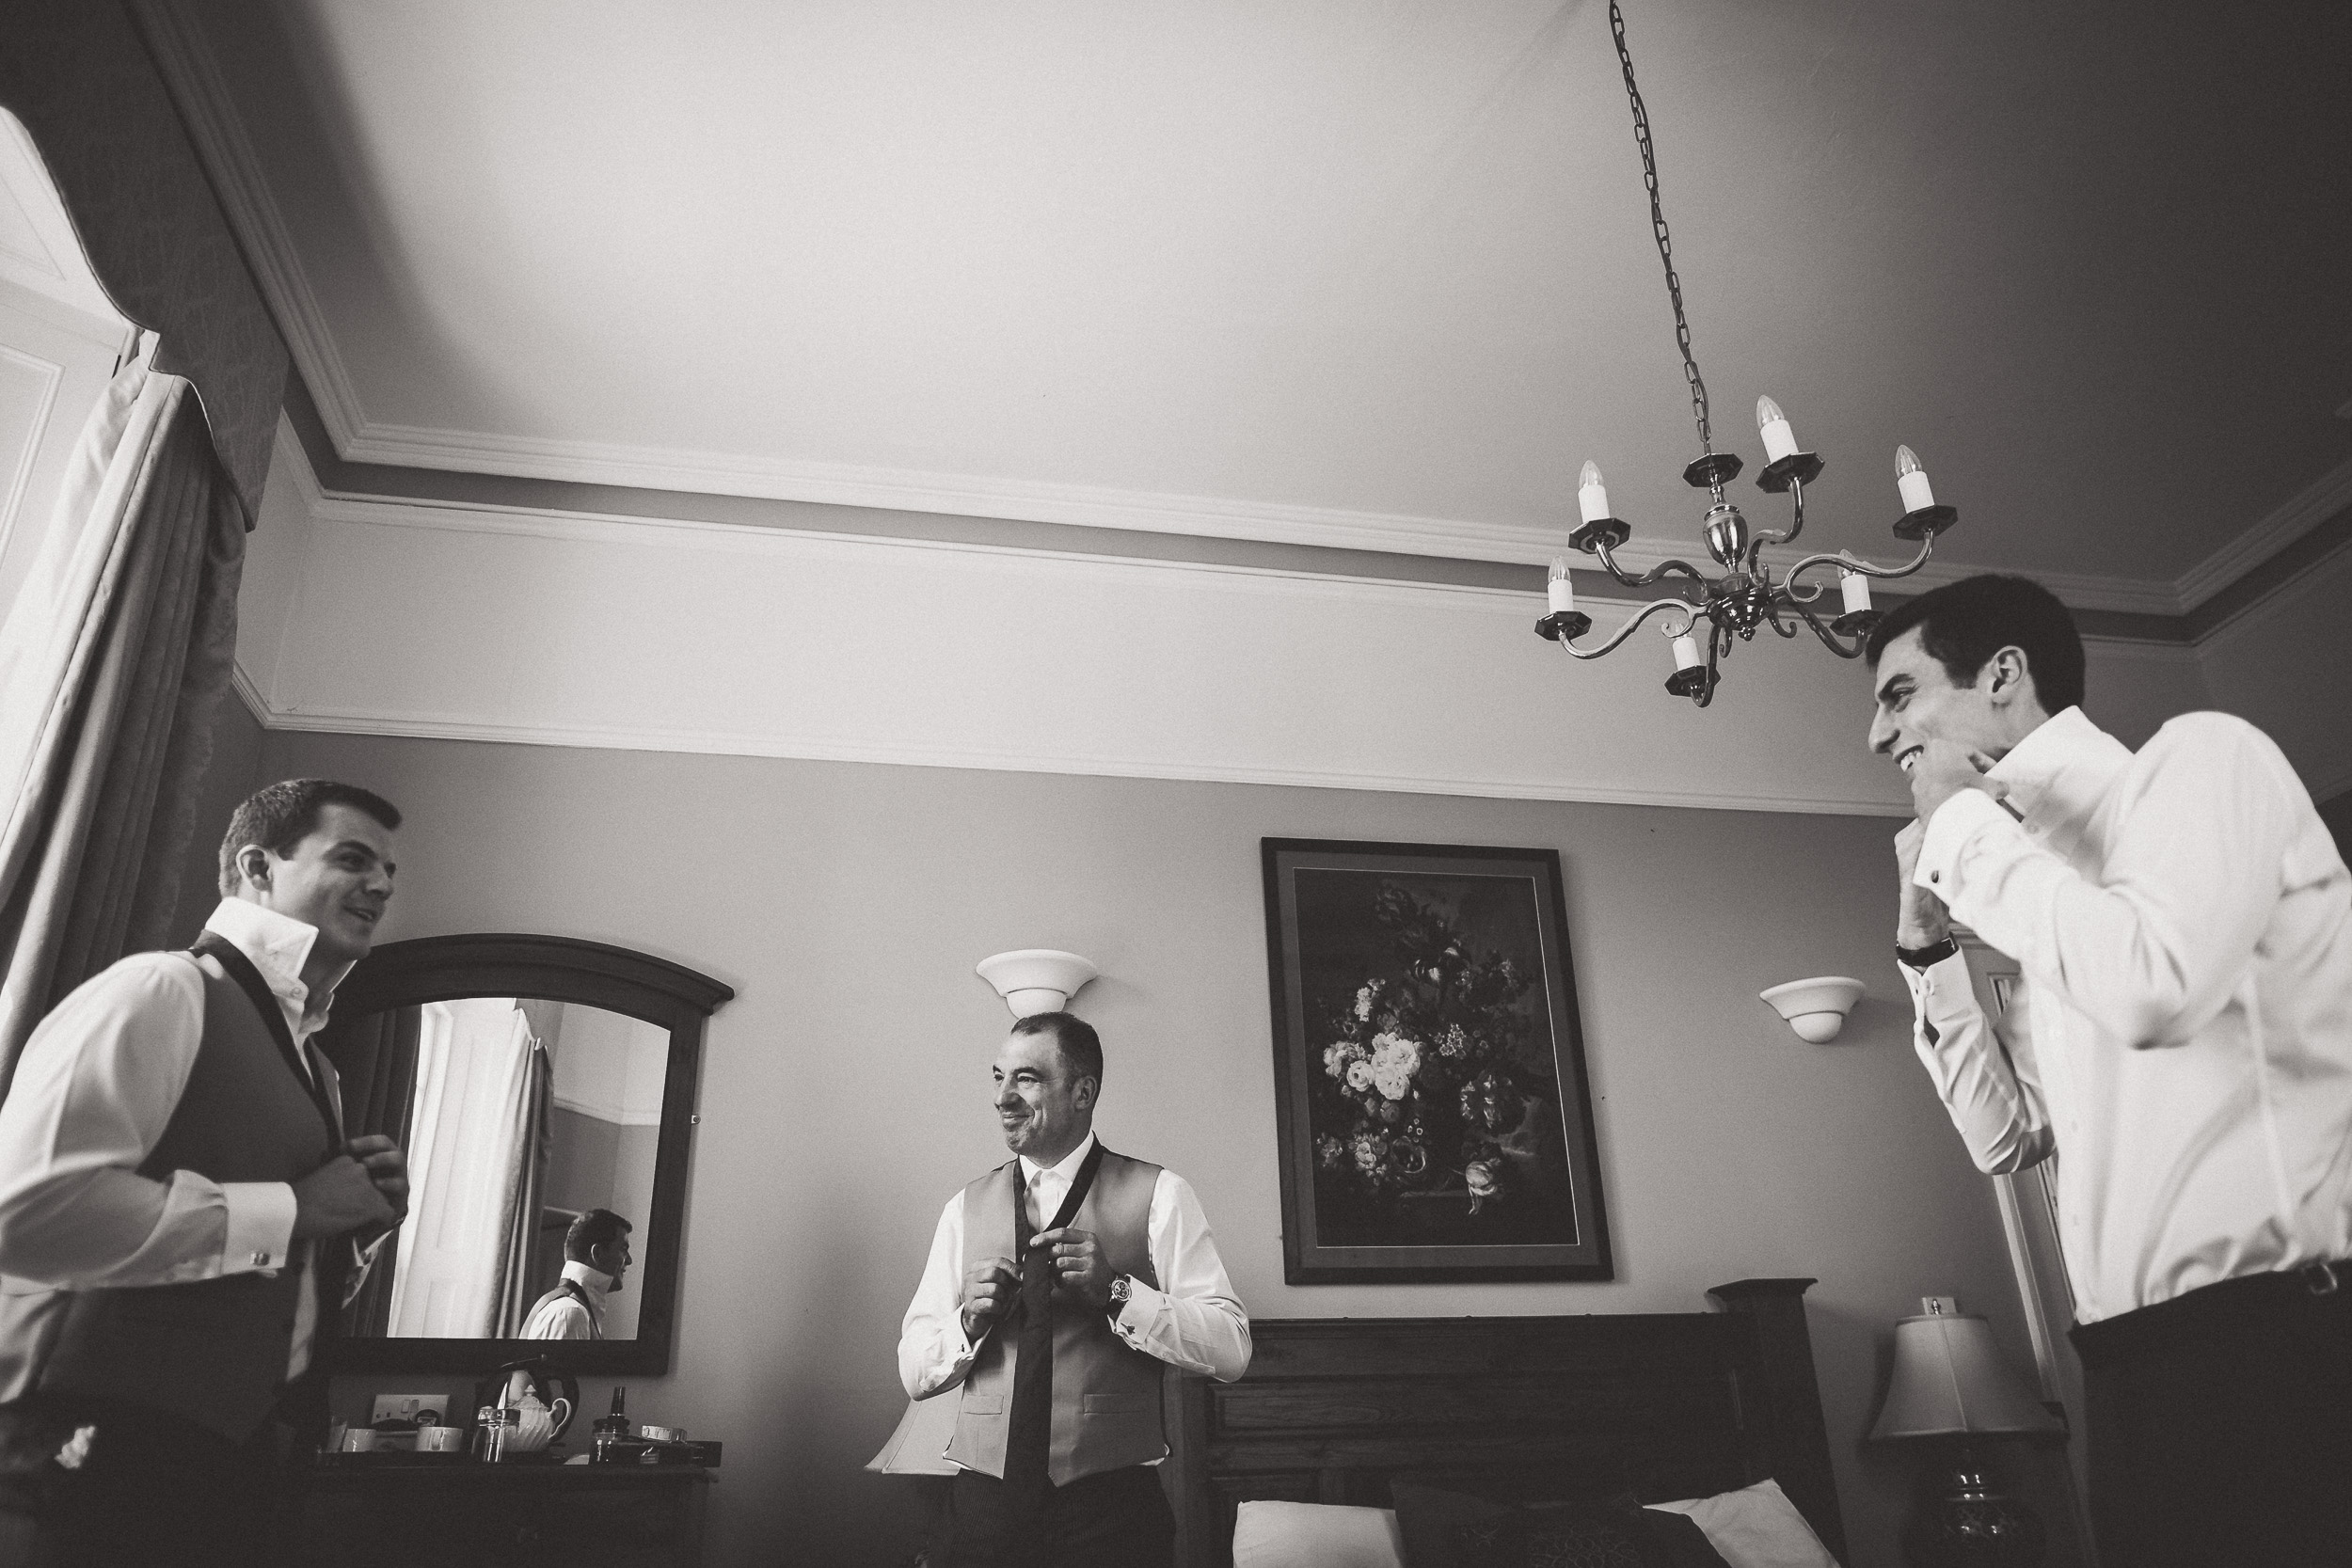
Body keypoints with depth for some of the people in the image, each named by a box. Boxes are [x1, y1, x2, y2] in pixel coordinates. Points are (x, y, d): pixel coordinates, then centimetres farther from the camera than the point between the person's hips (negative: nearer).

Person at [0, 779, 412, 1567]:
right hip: (105, 1460, -8)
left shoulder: (312, 1067, 17)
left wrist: (358, 1227, 4)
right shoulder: (164, 991, -10)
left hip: (237, 1460, 9)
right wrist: (288, 1209, -17)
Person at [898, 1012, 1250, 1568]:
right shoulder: (966, 1208, 8)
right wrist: (969, 1323, -13)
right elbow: (914, 1373, 7)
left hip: (1112, 1506, -2)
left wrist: (1116, 1290, -20)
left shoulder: (1157, 1196, -2)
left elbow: (1231, 1351, -9)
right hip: (987, 1501, 3)